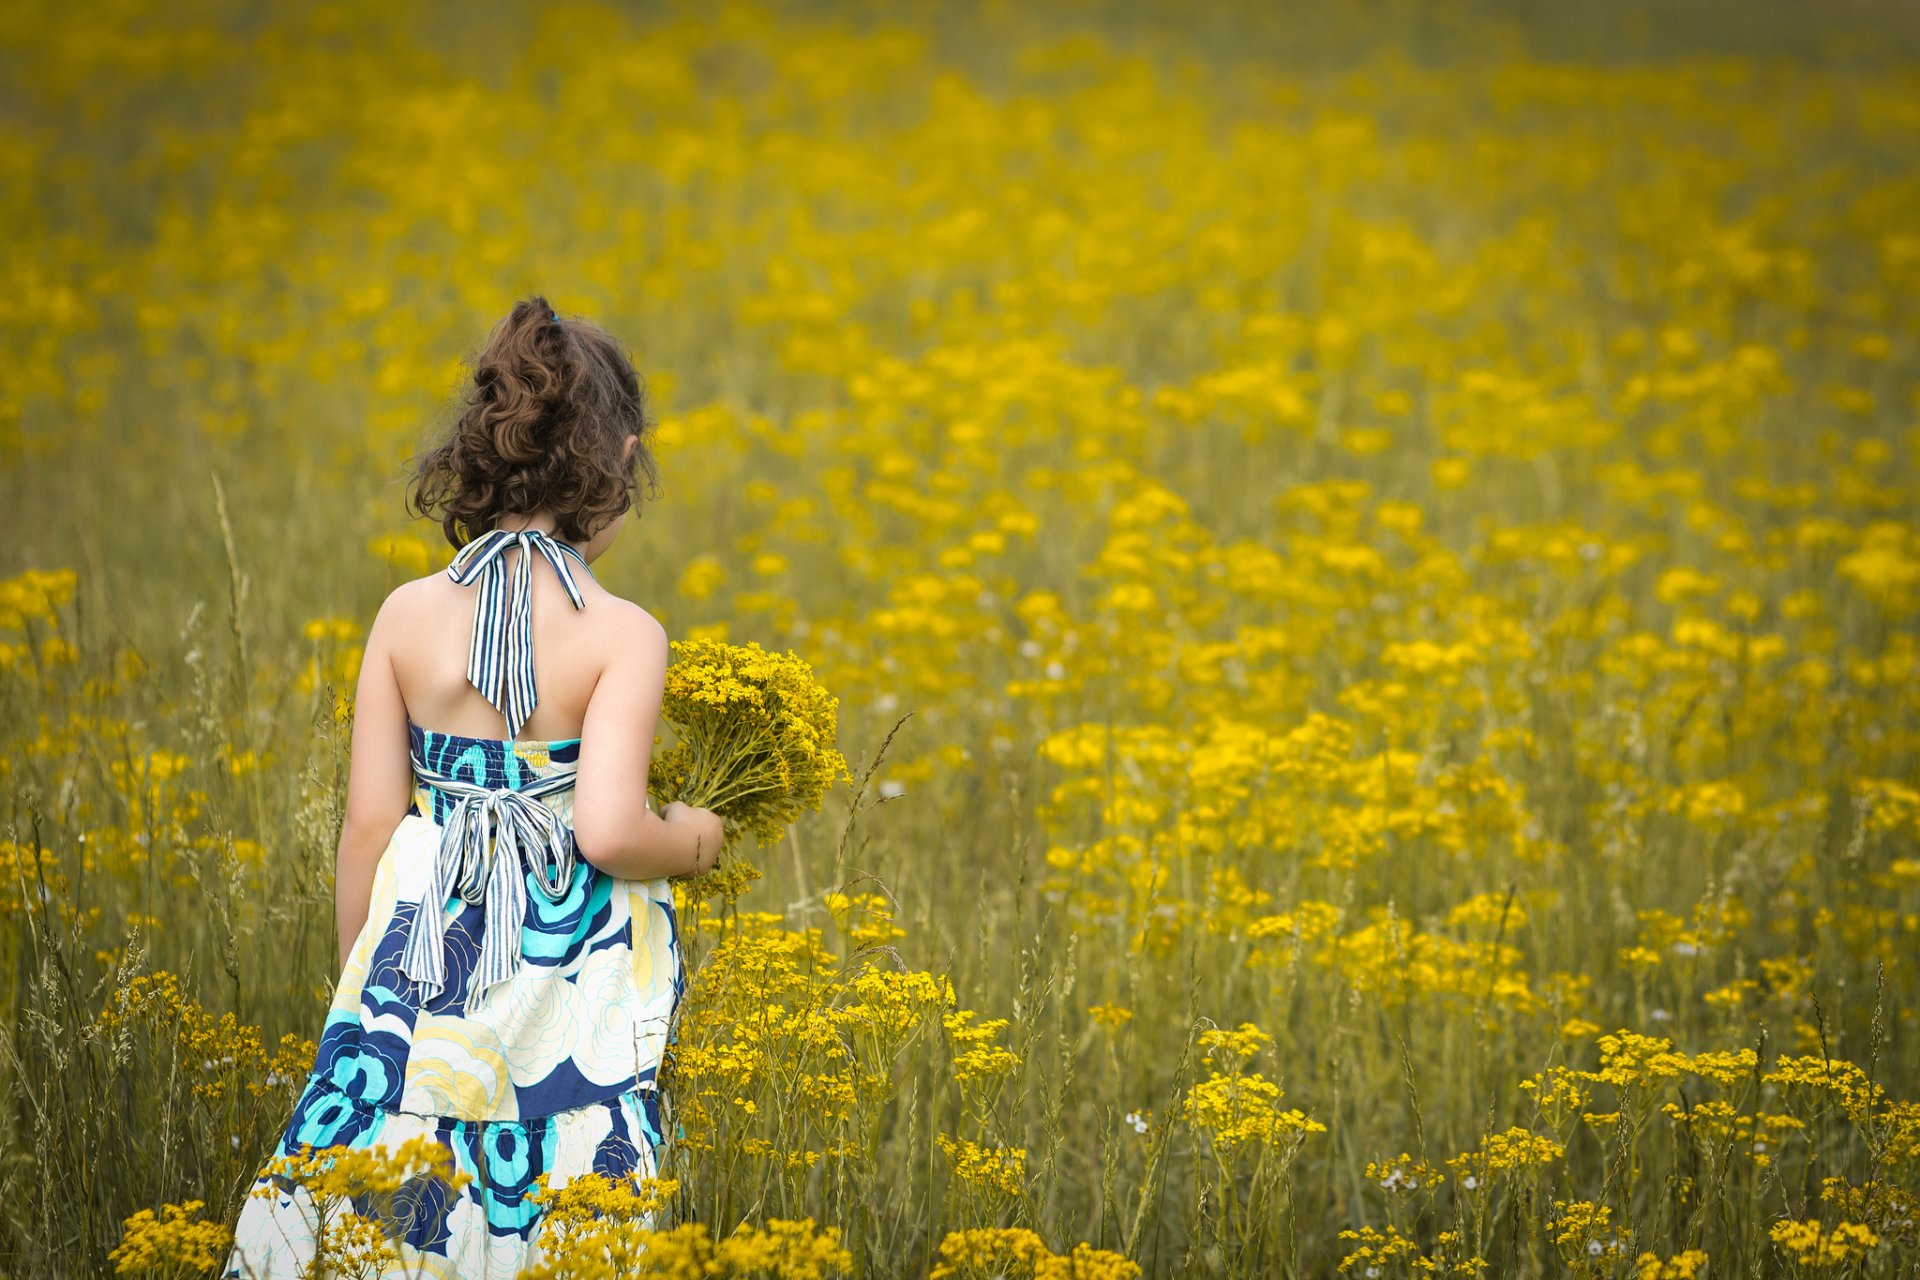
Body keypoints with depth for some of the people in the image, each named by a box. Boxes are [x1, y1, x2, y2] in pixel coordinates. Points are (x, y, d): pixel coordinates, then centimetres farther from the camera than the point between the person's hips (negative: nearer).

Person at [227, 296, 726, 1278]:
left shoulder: (407, 617, -3)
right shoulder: (625, 637, -12)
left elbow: (369, 827, 0)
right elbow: (608, 831, -21)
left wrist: (357, 988, 11)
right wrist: (695, 839, 1)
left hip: (425, 964, 3)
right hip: (573, 982, -2)